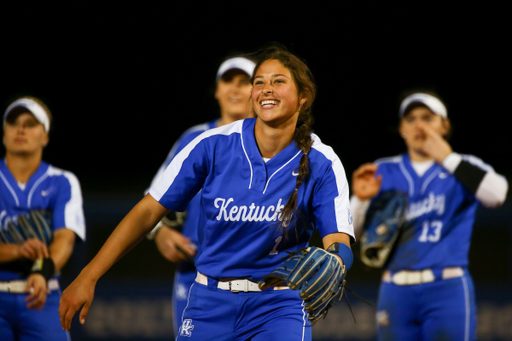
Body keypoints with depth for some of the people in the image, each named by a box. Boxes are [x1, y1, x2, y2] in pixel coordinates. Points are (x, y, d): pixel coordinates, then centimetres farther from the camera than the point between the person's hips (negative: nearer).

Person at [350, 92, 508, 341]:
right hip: (396, 292, 3)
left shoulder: (464, 168, 4)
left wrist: (446, 158, -17)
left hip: (447, 292, -3)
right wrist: (360, 199, -13)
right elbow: (349, 232, 7)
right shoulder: (384, 173, 11)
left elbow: (496, 194, -19)